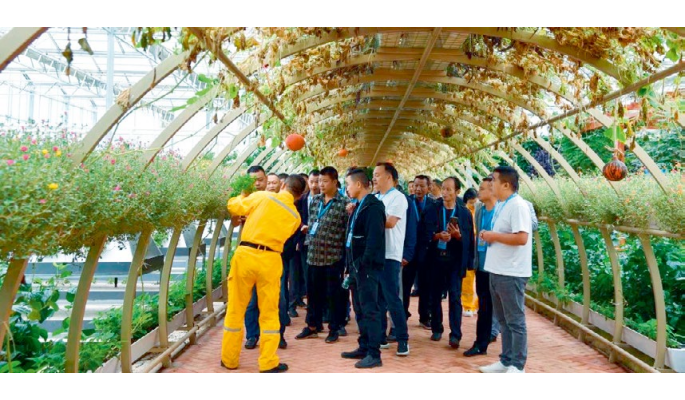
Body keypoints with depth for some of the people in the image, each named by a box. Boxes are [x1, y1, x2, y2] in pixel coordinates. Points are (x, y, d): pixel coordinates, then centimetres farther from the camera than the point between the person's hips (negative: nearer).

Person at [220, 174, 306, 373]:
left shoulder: (262, 196, 0)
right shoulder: (295, 216, 8)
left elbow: (234, 207, 6)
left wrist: (243, 196, 28)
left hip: (245, 254, 0)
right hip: (270, 260, 1)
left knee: (235, 309, 12)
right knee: (269, 312, 11)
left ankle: (229, 359, 22)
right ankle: (268, 363, 13)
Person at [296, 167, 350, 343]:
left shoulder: (343, 203, -7)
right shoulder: (314, 200, 10)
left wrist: (343, 250, -12)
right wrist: (309, 239, 8)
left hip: (333, 255, -5)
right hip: (314, 254, 5)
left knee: (334, 294, 5)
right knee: (313, 292, 13)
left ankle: (334, 329, 18)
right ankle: (312, 326, 27)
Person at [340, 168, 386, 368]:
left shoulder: (373, 206, -13)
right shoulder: (358, 206, 17)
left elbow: (374, 238, -21)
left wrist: (364, 264, -21)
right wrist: (350, 264, 16)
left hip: (367, 267, -10)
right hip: (356, 266, 10)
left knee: (370, 310, -5)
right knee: (360, 310, 15)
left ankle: (374, 354, 1)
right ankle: (364, 347, 25)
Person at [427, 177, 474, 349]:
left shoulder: (464, 212, 3)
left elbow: (468, 239, 1)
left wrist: (457, 235, -18)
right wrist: (437, 236, -16)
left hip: (455, 259, -1)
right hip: (436, 258, 2)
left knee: (455, 297, -3)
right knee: (435, 295, 10)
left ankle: (455, 335, 0)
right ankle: (437, 329, 24)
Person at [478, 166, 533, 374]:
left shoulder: (518, 205, -16)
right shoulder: (500, 205, 14)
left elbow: (521, 238, -24)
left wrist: (493, 236, -17)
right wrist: (488, 236, 3)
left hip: (511, 273, -10)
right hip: (497, 271, 10)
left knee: (515, 321, 2)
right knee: (503, 320, 16)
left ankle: (517, 366, 12)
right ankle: (506, 361, 27)